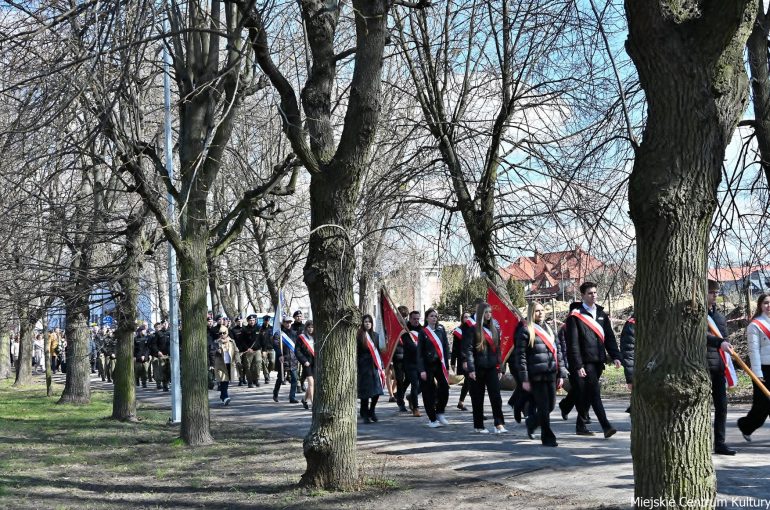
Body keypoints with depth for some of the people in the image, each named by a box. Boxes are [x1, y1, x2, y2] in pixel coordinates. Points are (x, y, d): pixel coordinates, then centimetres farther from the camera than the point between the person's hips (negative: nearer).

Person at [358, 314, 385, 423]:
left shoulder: (375, 335, 11)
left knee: (377, 391, 1)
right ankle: (365, 415, 9)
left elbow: (378, 351, 13)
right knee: (365, 391, -3)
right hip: (364, 366, -4)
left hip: (375, 365, 4)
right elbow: (356, 353, -5)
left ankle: (371, 411, 22)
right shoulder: (359, 336, -3)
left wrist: (381, 366, 8)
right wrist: (356, 367, -12)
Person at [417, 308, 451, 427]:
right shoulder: (423, 332, -1)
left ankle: (440, 413, 16)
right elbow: (419, 352, -3)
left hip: (440, 364, 3)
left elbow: (446, 347, 9)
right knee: (429, 392, 1)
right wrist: (421, 370, -10)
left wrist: (446, 365, 4)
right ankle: (432, 419, 12)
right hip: (427, 365, -3)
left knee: (444, 388, -6)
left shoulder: (441, 330, 7)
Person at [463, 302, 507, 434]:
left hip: (492, 369, 4)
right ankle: (478, 426, 13)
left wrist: (499, 368, 12)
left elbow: (498, 350, 16)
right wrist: (471, 369, -16)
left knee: (496, 397, -7)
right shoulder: (473, 330, -4)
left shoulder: (495, 329, 12)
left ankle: (499, 425, -8)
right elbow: (468, 350, -9)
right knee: (478, 398, 4)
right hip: (478, 369, -4)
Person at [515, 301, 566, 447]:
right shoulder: (526, 330, -4)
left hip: (551, 374, 6)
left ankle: (532, 422, 34)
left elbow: (558, 352, 17)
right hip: (536, 375, -6)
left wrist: (561, 374, 11)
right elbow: (520, 356, -7)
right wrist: (524, 379, -12)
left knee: (551, 405, 9)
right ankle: (547, 437, 8)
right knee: (544, 407, -3)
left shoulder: (549, 329, 16)